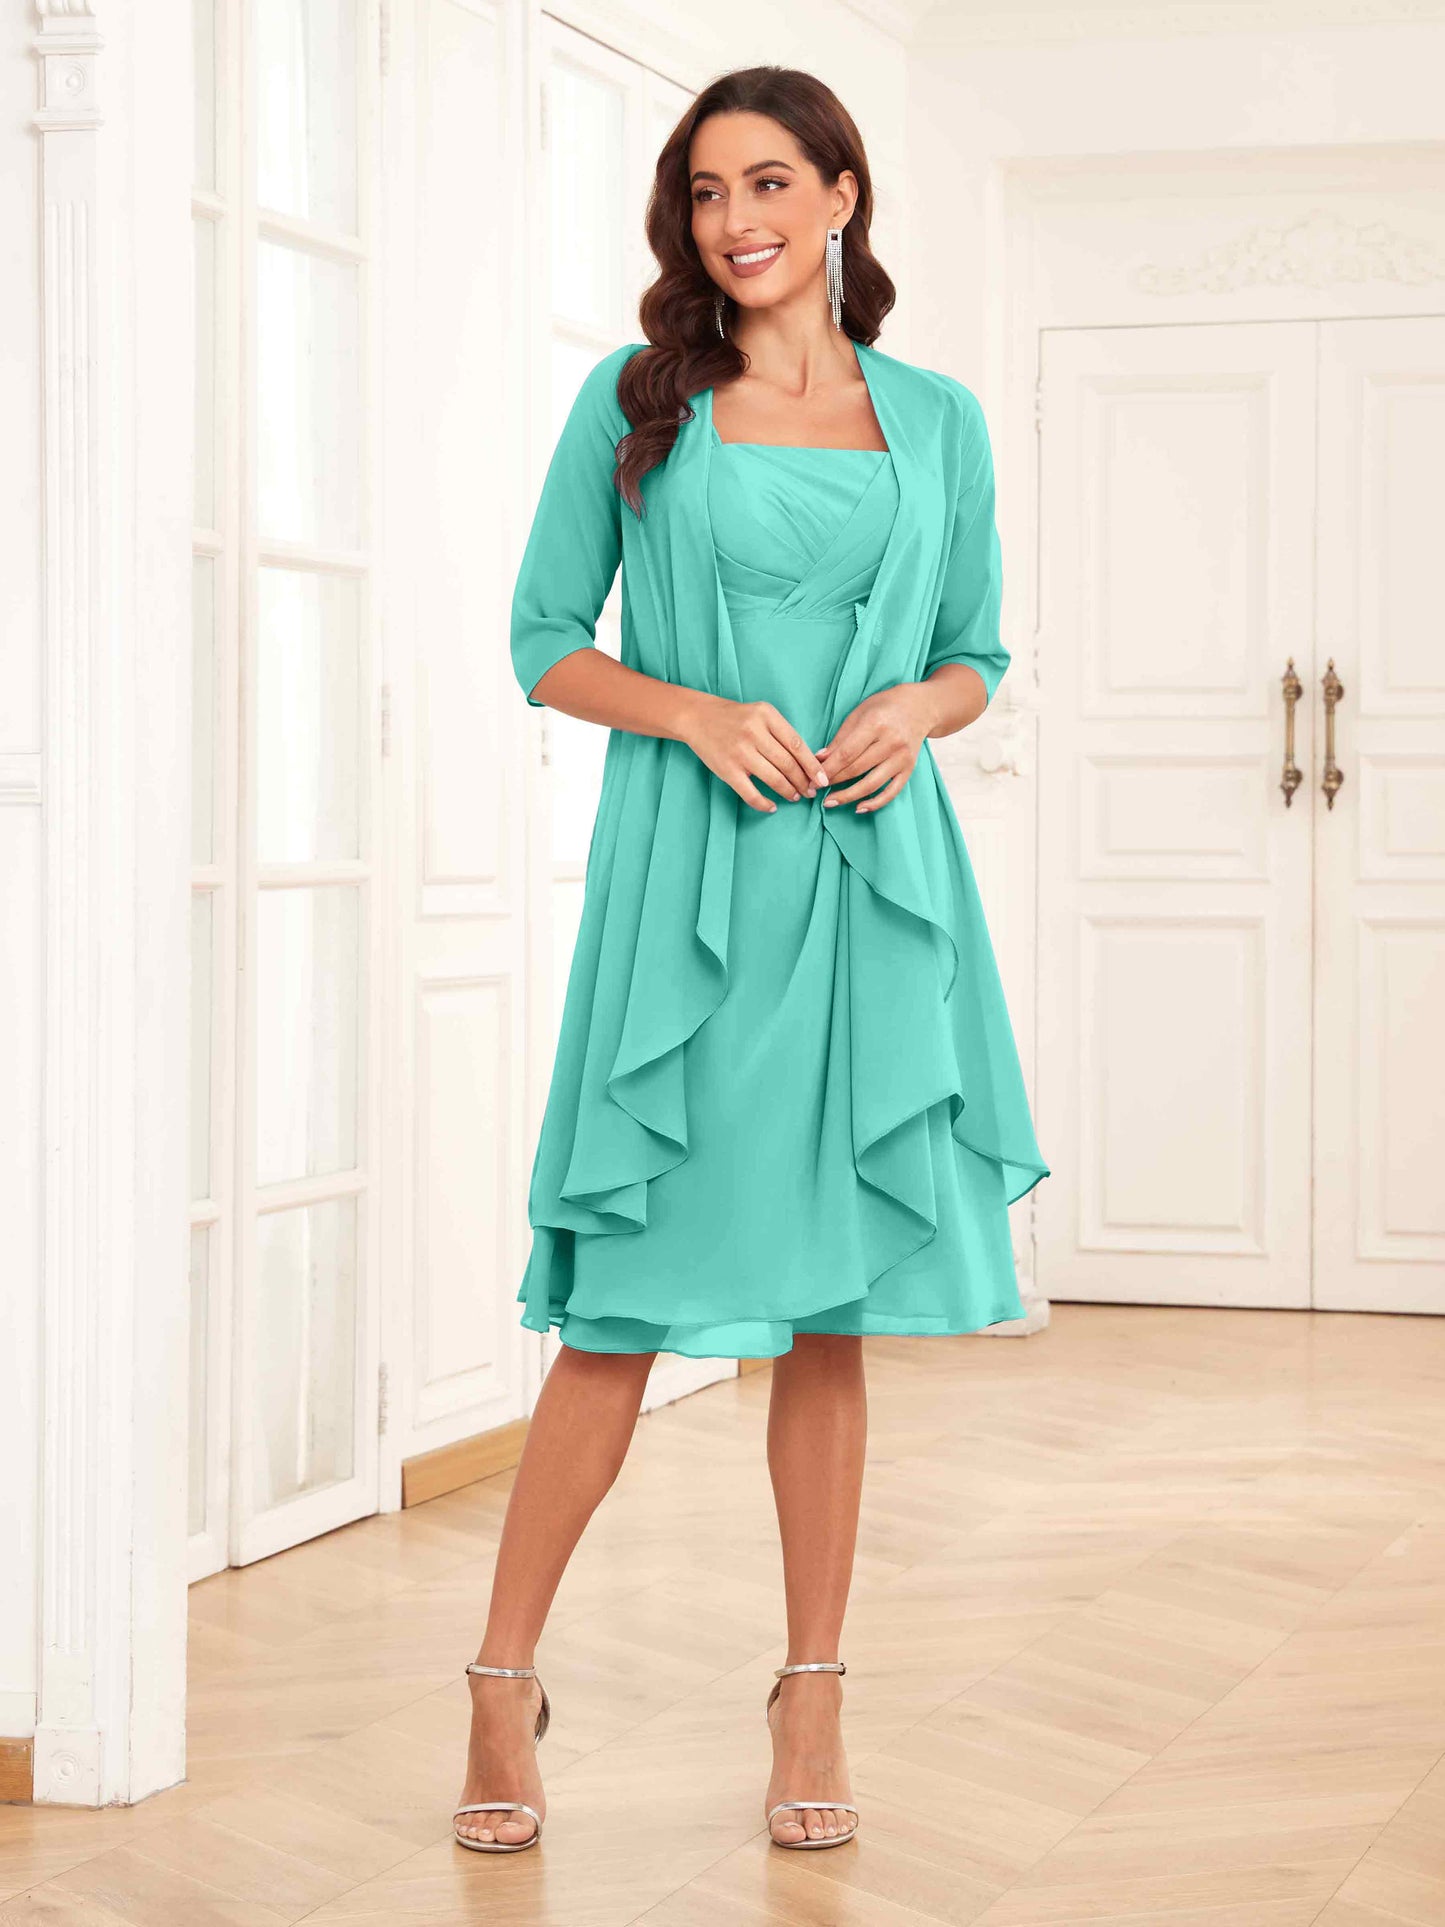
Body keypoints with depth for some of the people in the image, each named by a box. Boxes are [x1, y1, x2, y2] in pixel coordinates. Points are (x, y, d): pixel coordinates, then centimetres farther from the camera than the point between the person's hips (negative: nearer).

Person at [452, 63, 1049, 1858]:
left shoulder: (936, 419, 11)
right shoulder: (633, 402, 5)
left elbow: (979, 652, 16)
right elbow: (544, 638, 5)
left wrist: (913, 709, -6)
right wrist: (697, 714, -12)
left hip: (875, 886, 2)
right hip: (684, 886, -2)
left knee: (835, 1307, 6)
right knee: (626, 1311, -3)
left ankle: (812, 1702, 16)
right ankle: (504, 1681, 12)